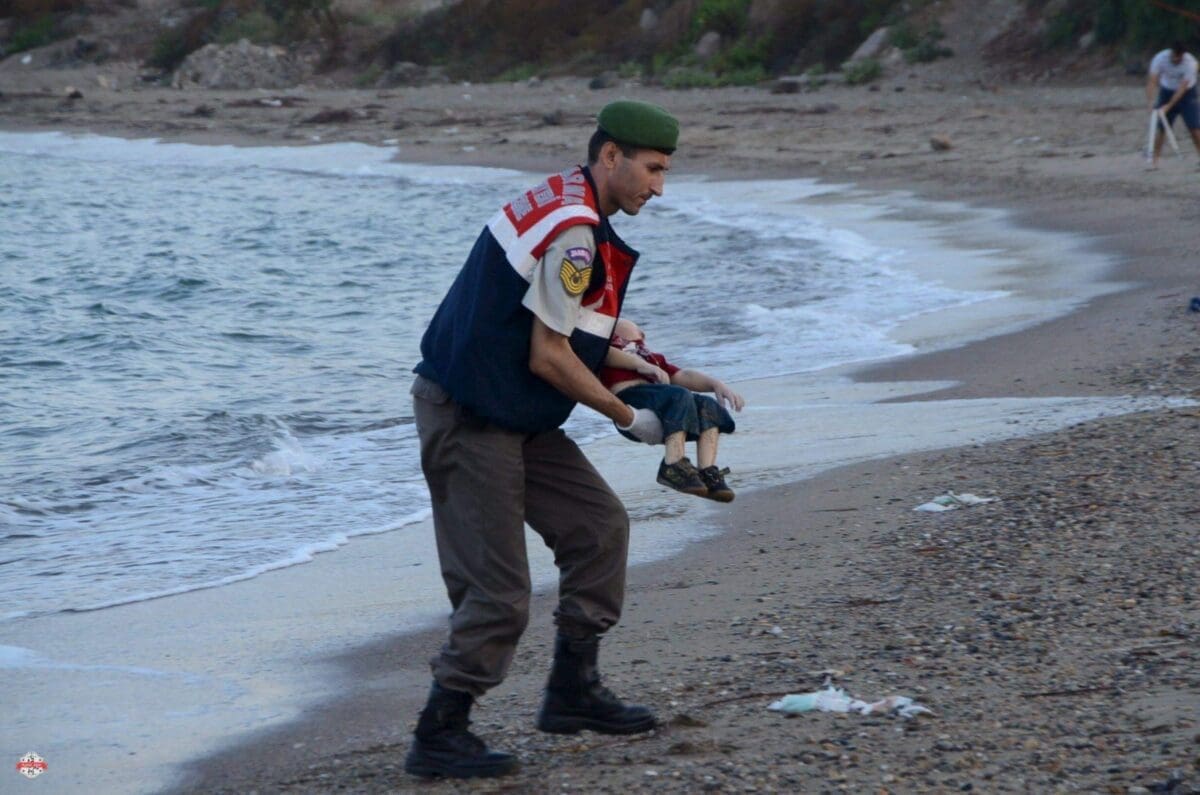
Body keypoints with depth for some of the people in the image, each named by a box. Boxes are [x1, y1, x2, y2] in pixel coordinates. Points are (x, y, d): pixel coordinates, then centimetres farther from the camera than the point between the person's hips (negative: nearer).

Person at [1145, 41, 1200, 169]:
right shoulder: (1160, 59, -24)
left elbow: (1182, 88, -28)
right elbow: (1152, 81, -27)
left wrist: (1169, 106, -34)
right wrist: (1151, 101, -41)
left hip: (1186, 93, -1)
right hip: (1167, 90, 1)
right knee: (1161, 128, -5)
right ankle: (1154, 160, -2)